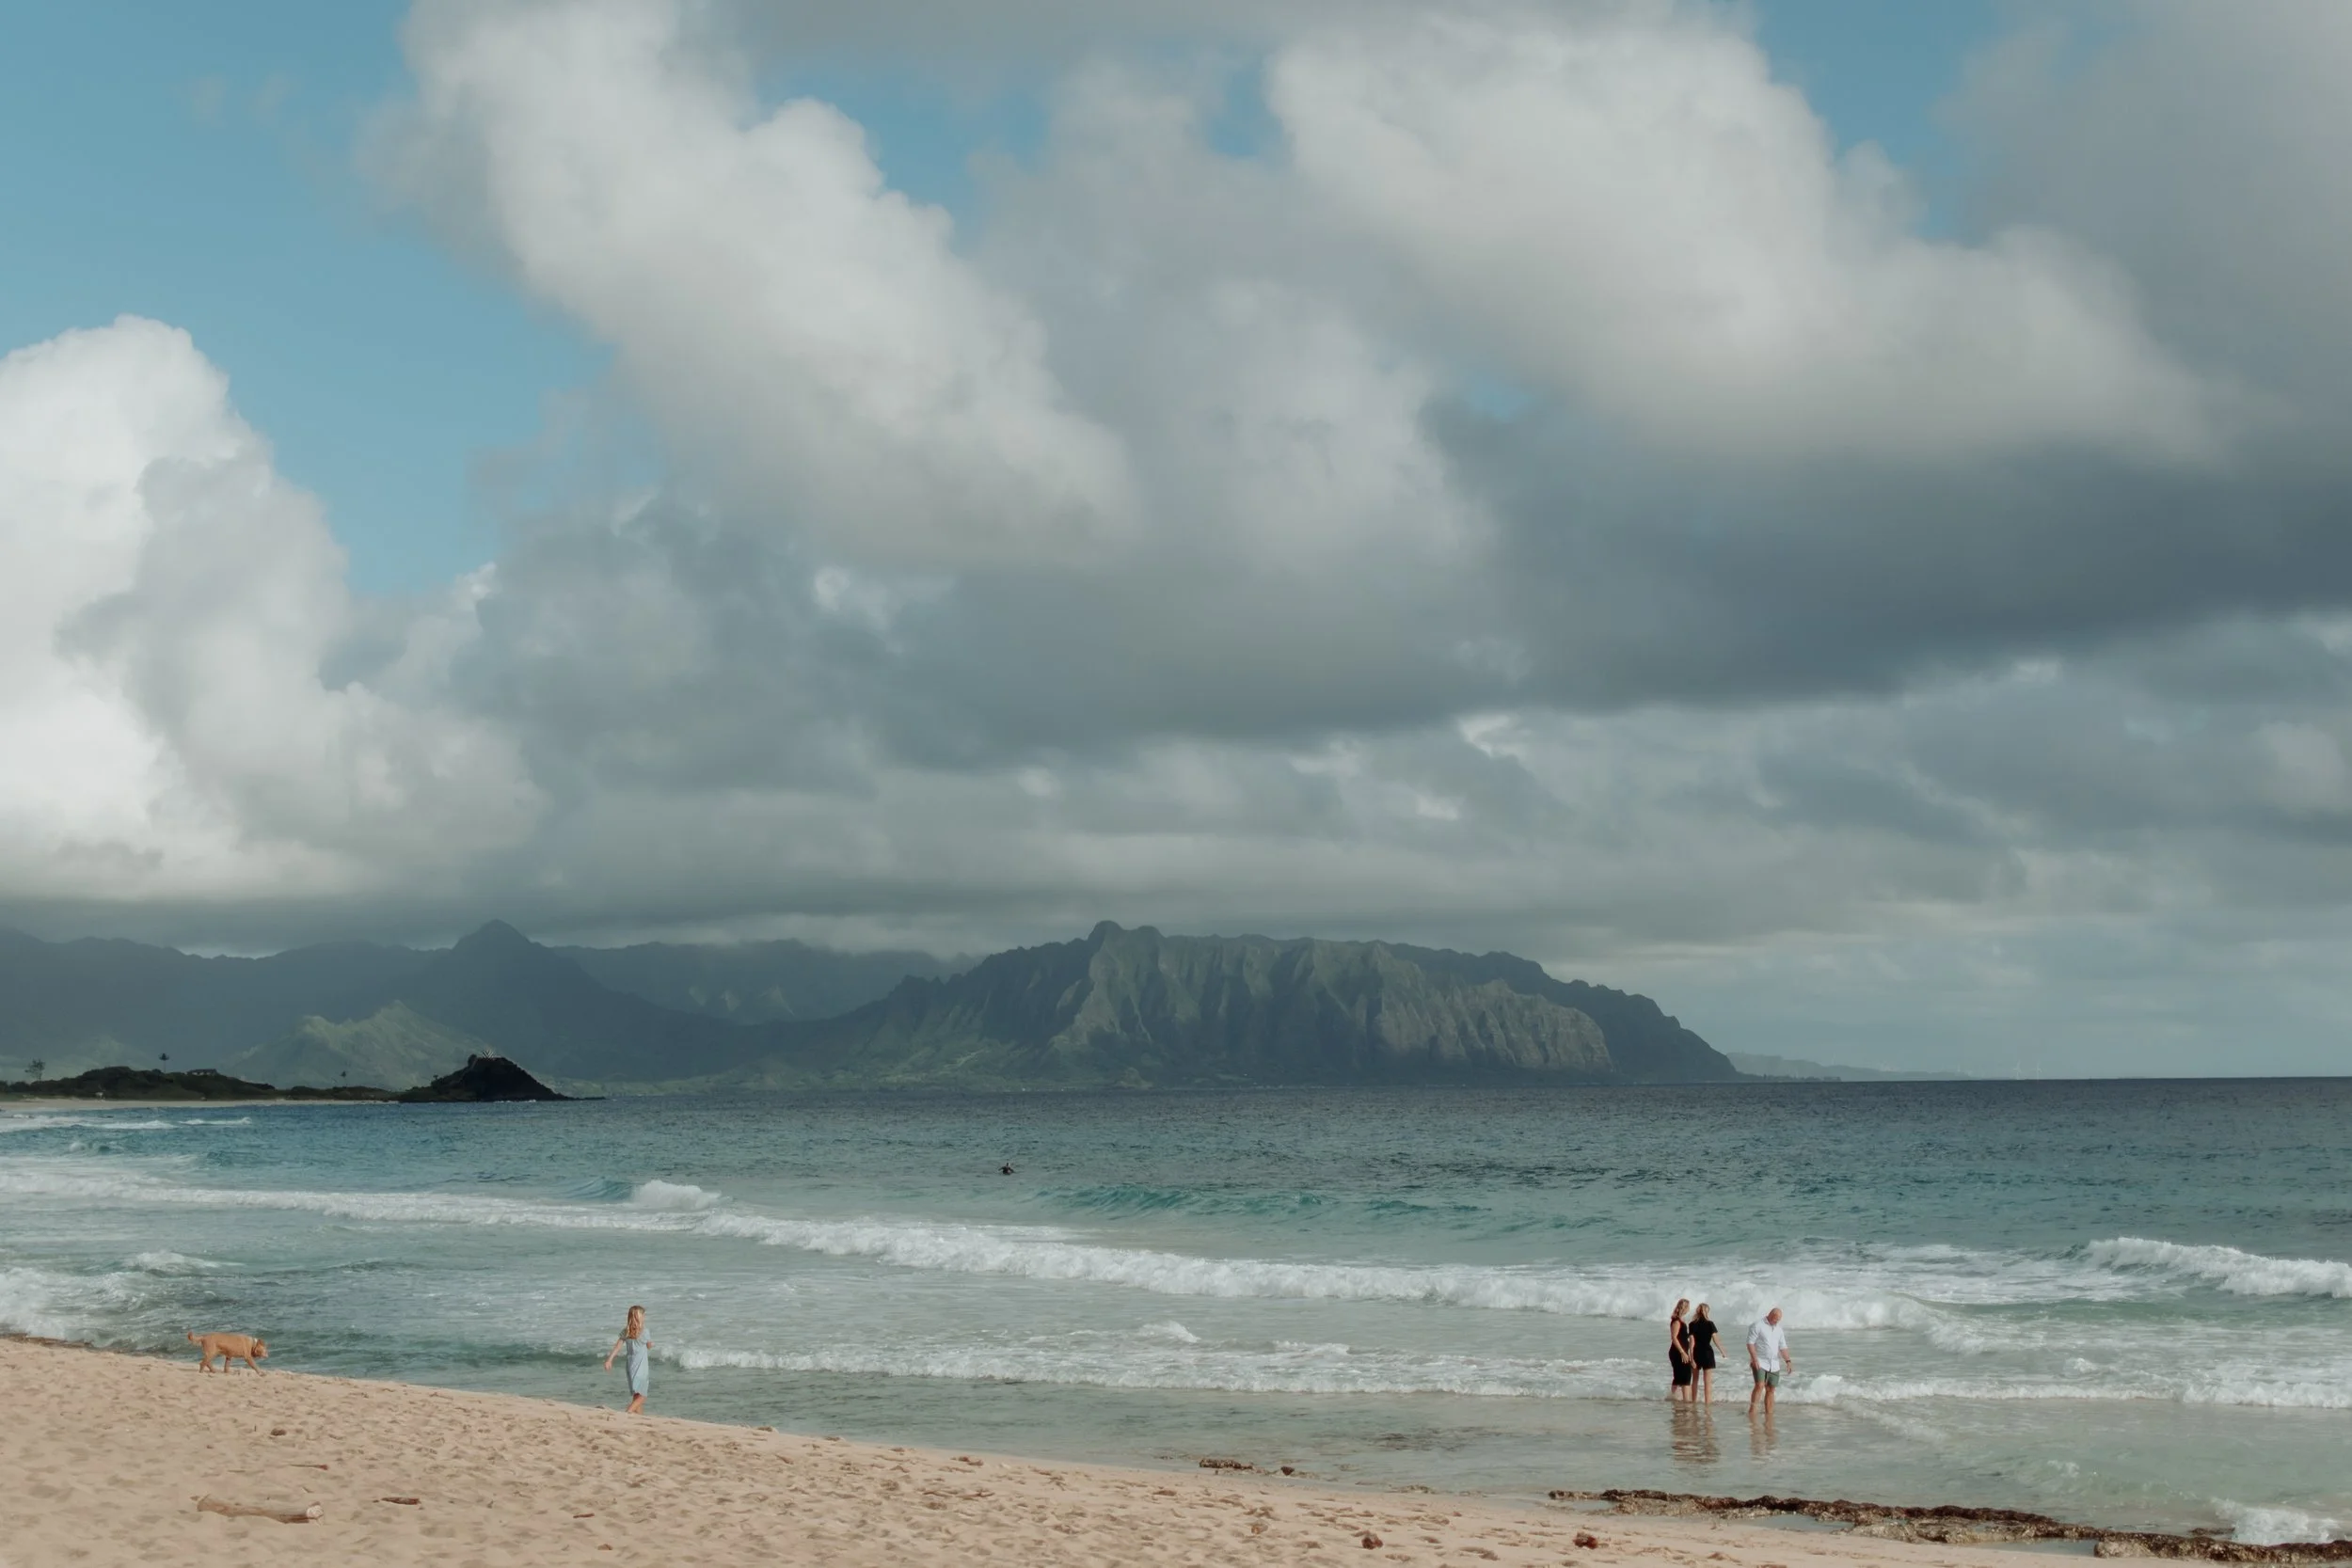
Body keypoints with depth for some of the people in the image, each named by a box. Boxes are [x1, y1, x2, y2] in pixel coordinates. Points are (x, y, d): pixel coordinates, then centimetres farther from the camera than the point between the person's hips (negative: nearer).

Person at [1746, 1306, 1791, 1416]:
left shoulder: (1779, 1329, 15)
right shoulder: (1758, 1325, -6)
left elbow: (1783, 1347, 17)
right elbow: (1750, 1343, -10)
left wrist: (1788, 1361, 4)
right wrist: (1754, 1359, -19)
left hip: (1774, 1365, 6)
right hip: (1760, 1362, -6)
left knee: (1771, 1389, 4)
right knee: (1760, 1385, -20)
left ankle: (1768, 1413, 9)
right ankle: (1752, 1410, -15)